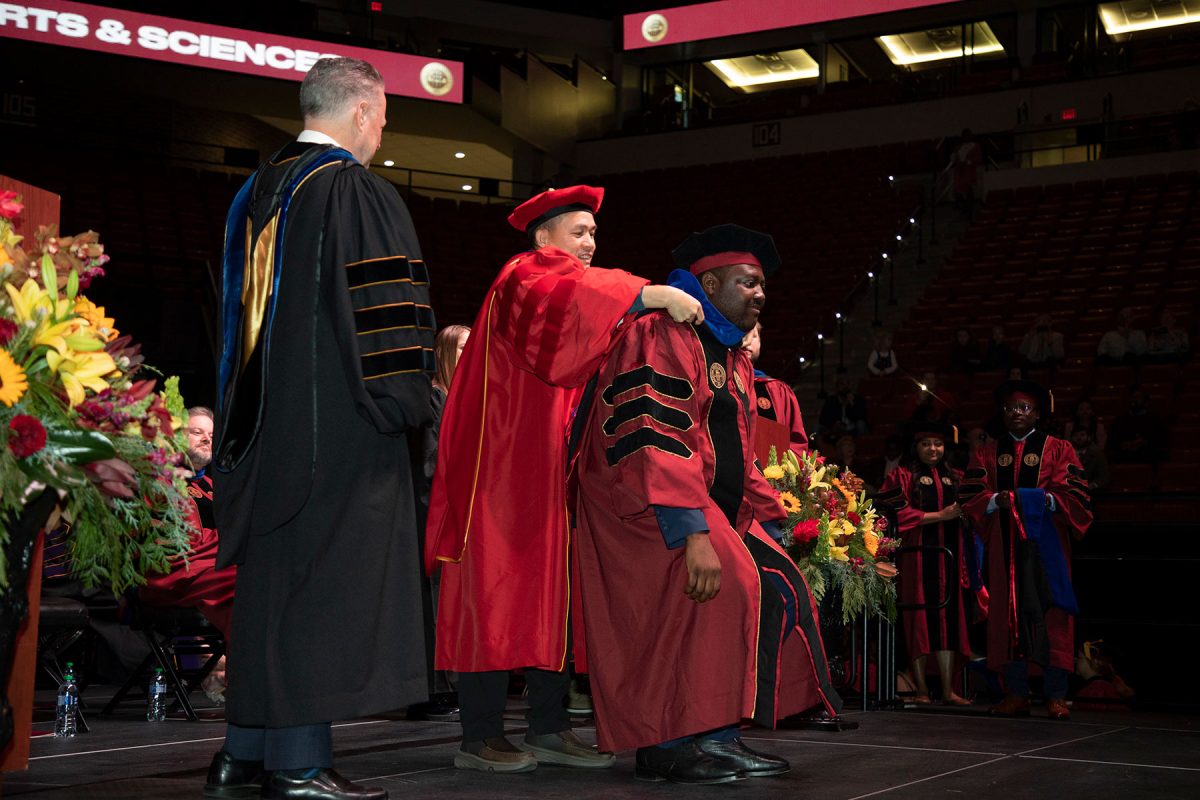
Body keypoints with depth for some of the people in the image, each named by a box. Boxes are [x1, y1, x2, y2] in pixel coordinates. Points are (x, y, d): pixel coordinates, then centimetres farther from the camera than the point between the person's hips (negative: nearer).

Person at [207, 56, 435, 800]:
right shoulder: (359, 192, -10)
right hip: (339, 424, -8)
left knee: (270, 578, 13)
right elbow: (382, 308, -16)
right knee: (322, 579, -5)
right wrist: (405, 400, -10)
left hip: (263, 424, 9)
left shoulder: (257, 192, 16)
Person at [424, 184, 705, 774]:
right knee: (500, 591, -9)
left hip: (555, 470, 9)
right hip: (505, 461, -9)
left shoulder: (570, 282, 25)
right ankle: (479, 736, -6)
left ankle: (549, 728, 9)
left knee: (557, 593, 5)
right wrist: (652, 295, -34)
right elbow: (566, 298, -29)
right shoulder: (526, 275, -3)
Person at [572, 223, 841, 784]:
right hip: (644, 505, -10)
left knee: (778, 588, -3)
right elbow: (655, 439, -25)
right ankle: (668, 743, -23)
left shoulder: (734, 359, 19)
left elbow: (741, 459, 26)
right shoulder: (663, 335, -12)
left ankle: (717, 738, -3)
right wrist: (692, 532, -34)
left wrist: (768, 525, 15)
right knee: (712, 588, -30)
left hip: (714, 511, 10)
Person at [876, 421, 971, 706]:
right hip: (917, 557, -4)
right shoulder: (902, 476, 5)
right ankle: (921, 689, -4)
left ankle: (948, 690, -2)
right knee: (919, 619, -6)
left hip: (949, 556, 4)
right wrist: (941, 515, -11)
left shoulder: (955, 478, 20)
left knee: (949, 618, -1)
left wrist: (967, 510, -1)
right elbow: (900, 514, -7)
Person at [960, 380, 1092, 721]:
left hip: (1045, 543, -2)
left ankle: (1056, 695, -3)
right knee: (1008, 615, 0)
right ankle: (1017, 694, 4)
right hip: (1004, 545, 2)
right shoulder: (987, 453, 15)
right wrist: (997, 500, -13)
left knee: (1050, 614, -6)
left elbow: (1076, 495, -2)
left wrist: (1044, 500, -19)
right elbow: (969, 495, 5)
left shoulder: (1058, 450, 8)